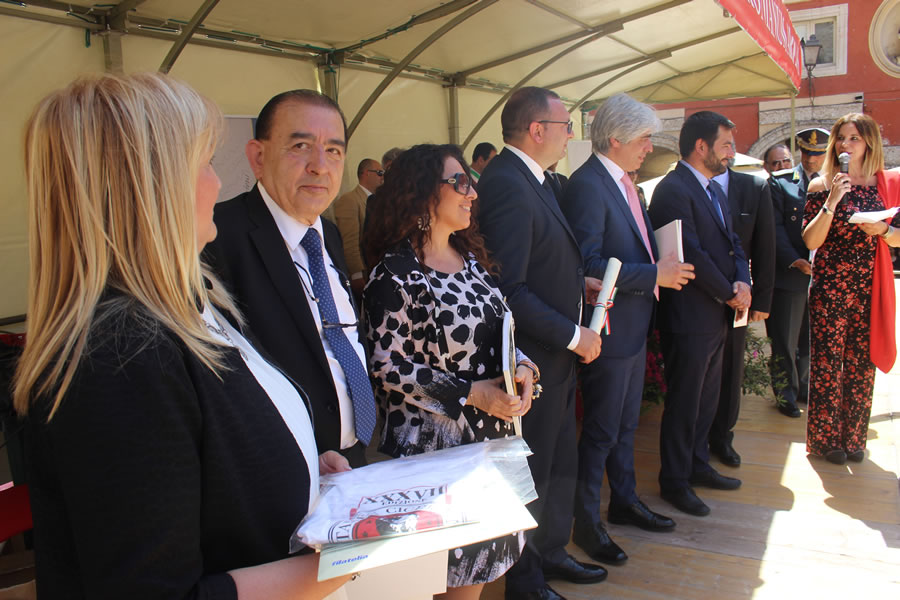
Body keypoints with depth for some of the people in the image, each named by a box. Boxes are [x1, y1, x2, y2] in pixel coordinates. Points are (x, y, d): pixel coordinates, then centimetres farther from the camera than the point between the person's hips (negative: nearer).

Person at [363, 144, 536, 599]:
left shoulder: (471, 259, 8)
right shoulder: (396, 275, -15)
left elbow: (501, 331, 14)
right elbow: (388, 369, -16)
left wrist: (522, 366, -7)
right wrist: (471, 394, -19)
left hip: (493, 434, 7)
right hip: (434, 441, -7)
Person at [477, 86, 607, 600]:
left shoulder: (533, 179, 10)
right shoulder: (507, 185, -22)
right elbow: (509, 289, -27)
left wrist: (580, 283, 6)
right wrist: (572, 335, -20)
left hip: (557, 353, 10)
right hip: (533, 360, -10)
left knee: (561, 464, 22)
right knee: (533, 472, 8)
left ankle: (551, 552, 42)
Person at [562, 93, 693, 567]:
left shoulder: (622, 183, 12)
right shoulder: (587, 185, -20)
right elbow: (589, 266, -27)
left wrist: (666, 265, 0)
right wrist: (654, 274, -23)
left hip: (634, 324, 10)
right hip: (609, 328, -9)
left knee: (625, 424, 21)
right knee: (601, 431, 3)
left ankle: (624, 501, 38)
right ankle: (586, 523, 19)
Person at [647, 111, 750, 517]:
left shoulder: (715, 190, 16)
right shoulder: (673, 190, -17)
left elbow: (731, 243, 14)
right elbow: (691, 255, -21)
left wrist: (742, 282, -4)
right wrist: (729, 294, -12)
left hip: (717, 315, 10)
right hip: (689, 317, -9)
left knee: (707, 398, 19)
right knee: (683, 403, 3)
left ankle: (698, 464, 35)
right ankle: (674, 481, 18)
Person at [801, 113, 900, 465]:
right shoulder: (822, 185, 0)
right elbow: (811, 241, -7)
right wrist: (831, 201, -17)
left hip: (871, 287, 2)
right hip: (829, 286, -2)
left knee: (862, 363, 7)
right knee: (826, 363, 0)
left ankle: (853, 437, 20)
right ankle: (825, 438, 13)